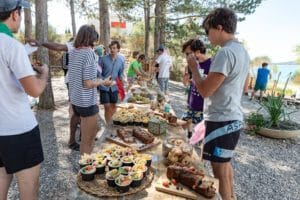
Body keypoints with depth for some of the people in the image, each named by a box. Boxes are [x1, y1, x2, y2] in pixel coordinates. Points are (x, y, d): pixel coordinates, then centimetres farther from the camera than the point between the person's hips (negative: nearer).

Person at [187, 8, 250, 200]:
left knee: (220, 171, 5)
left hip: (221, 121, -10)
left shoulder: (226, 52, -20)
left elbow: (205, 90, -21)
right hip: (233, 118, 10)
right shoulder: (242, 51, 10)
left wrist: (194, 68, -7)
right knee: (225, 164, 25)